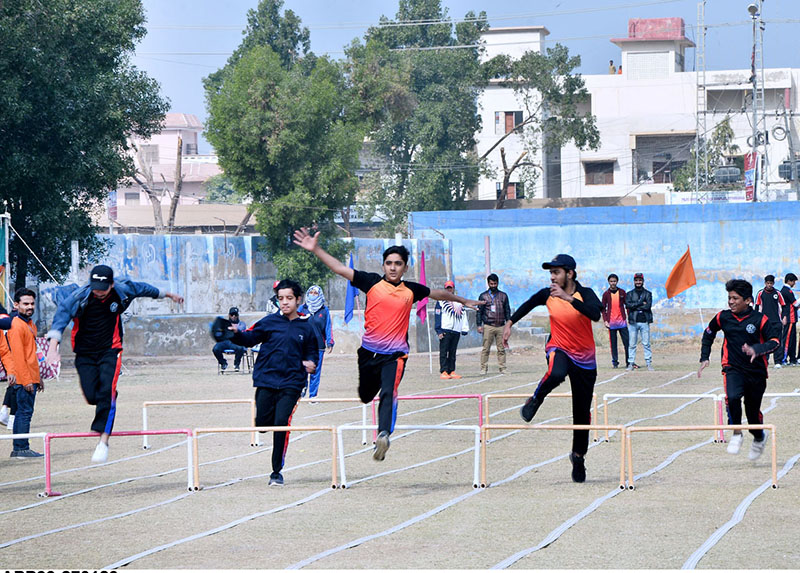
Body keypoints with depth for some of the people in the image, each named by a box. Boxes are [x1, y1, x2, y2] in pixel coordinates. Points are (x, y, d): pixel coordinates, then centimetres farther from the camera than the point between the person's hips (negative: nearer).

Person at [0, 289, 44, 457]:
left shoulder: (29, 323, 17)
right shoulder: (16, 325, -13)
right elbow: (17, 355, -18)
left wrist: (37, 377, 23)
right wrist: (26, 380, -20)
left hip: (29, 378, 10)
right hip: (23, 379, -10)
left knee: (23, 412, 11)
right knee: (25, 412, -9)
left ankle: (18, 449, 15)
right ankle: (22, 448, -7)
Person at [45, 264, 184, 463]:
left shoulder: (122, 290, -10)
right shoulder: (80, 297, -18)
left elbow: (143, 289, 10)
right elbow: (62, 313, -27)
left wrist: (167, 294, 28)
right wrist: (53, 345, -42)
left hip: (110, 351, 0)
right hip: (85, 354, 0)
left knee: (106, 393, -18)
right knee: (92, 396, -7)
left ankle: (103, 440, -19)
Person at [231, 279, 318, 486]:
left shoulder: (306, 327, 6)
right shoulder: (270, 322, 4)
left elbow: (311, 352, 18)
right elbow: (251, 338, 6)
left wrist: (310, 363, -3)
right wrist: (237, 334, -14)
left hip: (291, 384, -1)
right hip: (266, 381, 1)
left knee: (282, 423, -13)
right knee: (262, 424, -2)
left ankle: (277, 471, -2)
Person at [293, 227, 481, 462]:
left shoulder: (411, 290, 6)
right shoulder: (372, 282, 0)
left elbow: (436, 293, 26)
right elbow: (340, 269, -5)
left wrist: (462, 300, 39)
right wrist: (316, 249, -14)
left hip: (395, 354, -1)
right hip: (369, 351, 1)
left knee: (388, 393, -24)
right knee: (365, 396, 17)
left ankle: (383, 435, -38)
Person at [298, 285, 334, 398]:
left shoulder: (324, 310, 6)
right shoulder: (302, 308, 6)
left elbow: (328, 326, 7)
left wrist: (330, 342, -1)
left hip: (318, 346, 0)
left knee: (315, 372, 3)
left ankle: (313, 395, 9)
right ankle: (301, 392, 5)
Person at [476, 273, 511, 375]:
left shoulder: (503, 296, 14)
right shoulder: (483, 296, 8)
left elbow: (507, 310, 16)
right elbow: (479, 311, 7)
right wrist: (479, 325, -1)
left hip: (501, 326, 2)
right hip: (488, 326, -2)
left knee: (501, 349, 0)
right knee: (486, 349, -5)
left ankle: (502, 368, 3)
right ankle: (484, 368, -3)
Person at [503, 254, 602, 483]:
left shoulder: (585, 294, -14)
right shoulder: (547, 295, -5)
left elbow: (596, 314, -35)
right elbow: (529, 304, 17)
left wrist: (568, 298, -41)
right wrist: (510, 323, 15)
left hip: (584, 357, 0)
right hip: (559, 349, 0)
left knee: (582, 412, 5)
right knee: (556, 374, -40)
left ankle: (579, 456, 24)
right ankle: (534, 401, -12)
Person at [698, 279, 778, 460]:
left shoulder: (760, 320, -8)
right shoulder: (723, 317, 2)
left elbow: (775, 341, -14)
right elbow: (708, 333, 19)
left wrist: (756, 349, -31)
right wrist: (704, 358, 13)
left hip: (756, 372, -1)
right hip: (733, 369, 1)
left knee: (753, 411, 8)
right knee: (732, 397, -30)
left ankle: (759, 437, 41)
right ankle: (736, 434, -10)